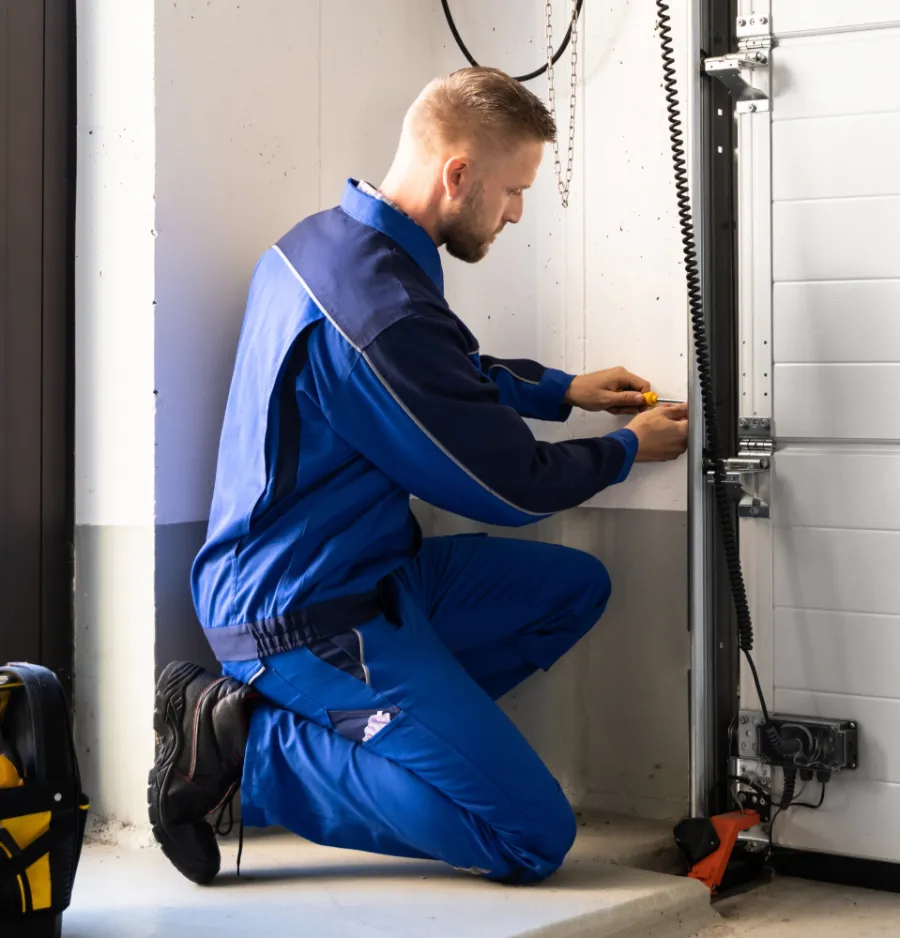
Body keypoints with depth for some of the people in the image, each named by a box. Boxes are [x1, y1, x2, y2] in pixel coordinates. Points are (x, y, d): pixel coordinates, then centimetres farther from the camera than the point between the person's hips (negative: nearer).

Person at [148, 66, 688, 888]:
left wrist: (563, 390, 20)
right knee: (534, 836, -10)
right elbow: (511, 486, -13)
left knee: (575, 586, 16)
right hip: (310, 616, -10)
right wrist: (630, 450, 4)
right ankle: (248, 748, -6)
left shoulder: (323, 240, 5)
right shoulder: (383, 310, -26)